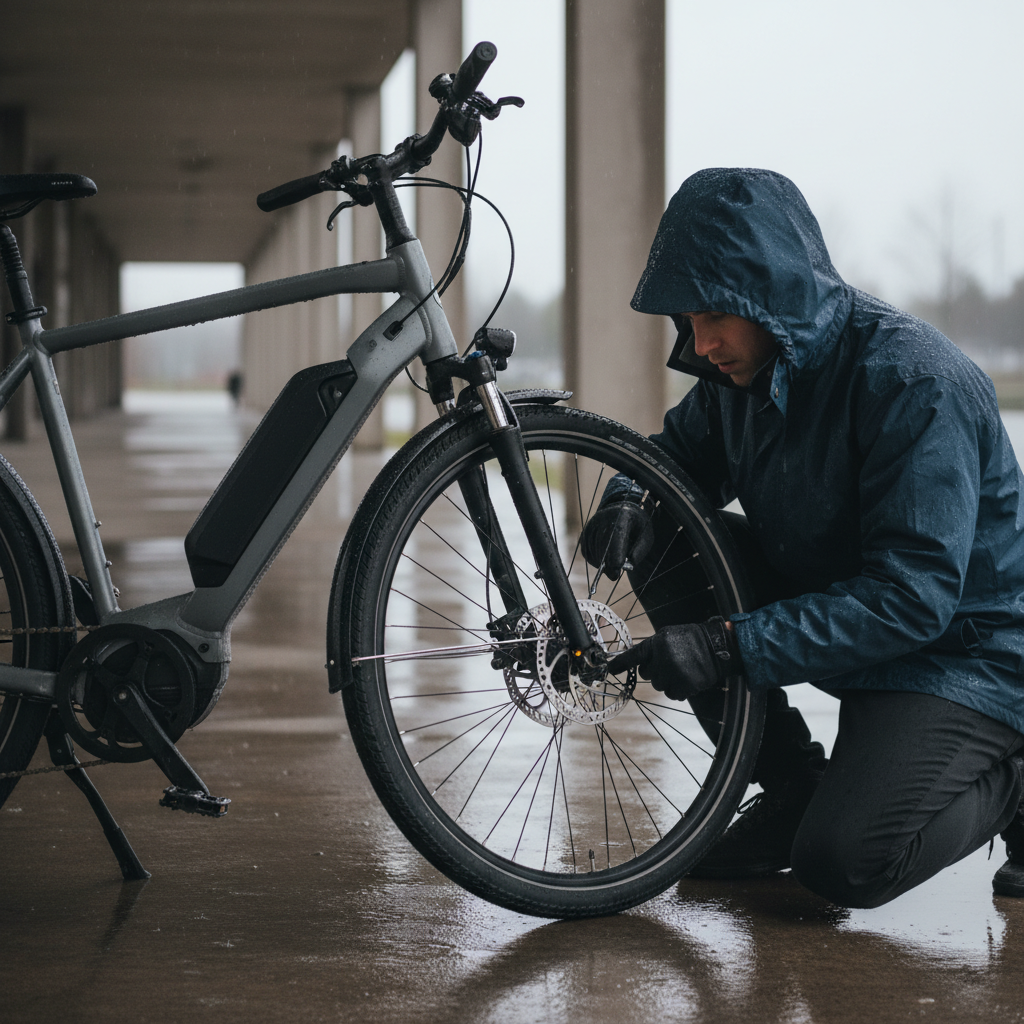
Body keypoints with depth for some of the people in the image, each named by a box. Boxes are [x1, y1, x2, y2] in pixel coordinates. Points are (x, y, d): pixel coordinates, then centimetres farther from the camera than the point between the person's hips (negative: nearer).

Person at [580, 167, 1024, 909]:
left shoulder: (916, 382, -27)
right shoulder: (745, 368, -3)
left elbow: (914, 597, -31)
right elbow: (678, 453, 14)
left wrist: (733, 645, -37)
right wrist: (627, 501, -12)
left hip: (964, 648, -8)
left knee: (843, 863, -27)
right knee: (662, 542, -10)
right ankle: (793, 786, 1)